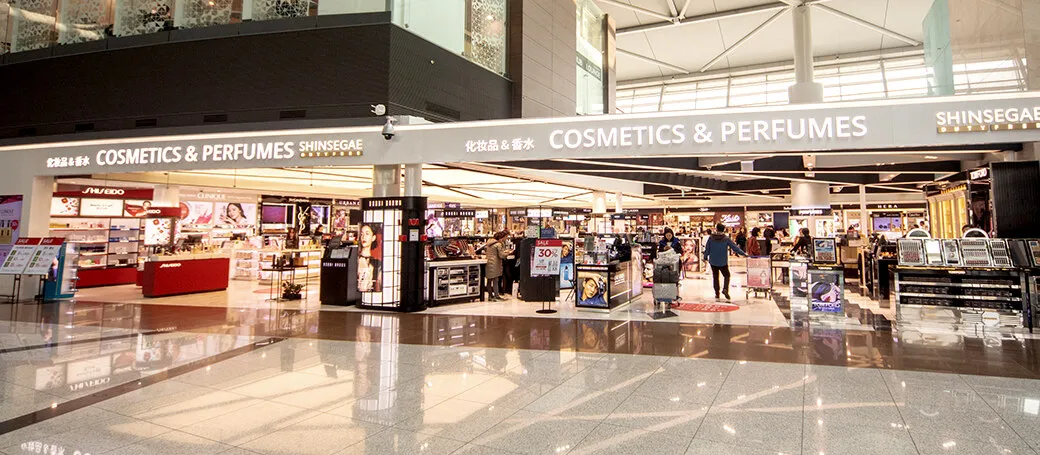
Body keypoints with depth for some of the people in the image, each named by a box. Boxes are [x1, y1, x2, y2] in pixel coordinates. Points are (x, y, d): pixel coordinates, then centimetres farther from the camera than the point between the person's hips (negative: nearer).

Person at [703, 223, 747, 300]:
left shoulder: (711, 238, -4)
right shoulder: (726, 239, -9)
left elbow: (707, 249, 2)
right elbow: (735, 247, -5)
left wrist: (705, 257, 17)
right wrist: (744, 254, 5)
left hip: (713, 261, 2)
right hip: (723, 262, -2)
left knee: (715, 277, 11)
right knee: (727, 275, 14)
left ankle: (717, 293, 13)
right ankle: (725, 289, -7)